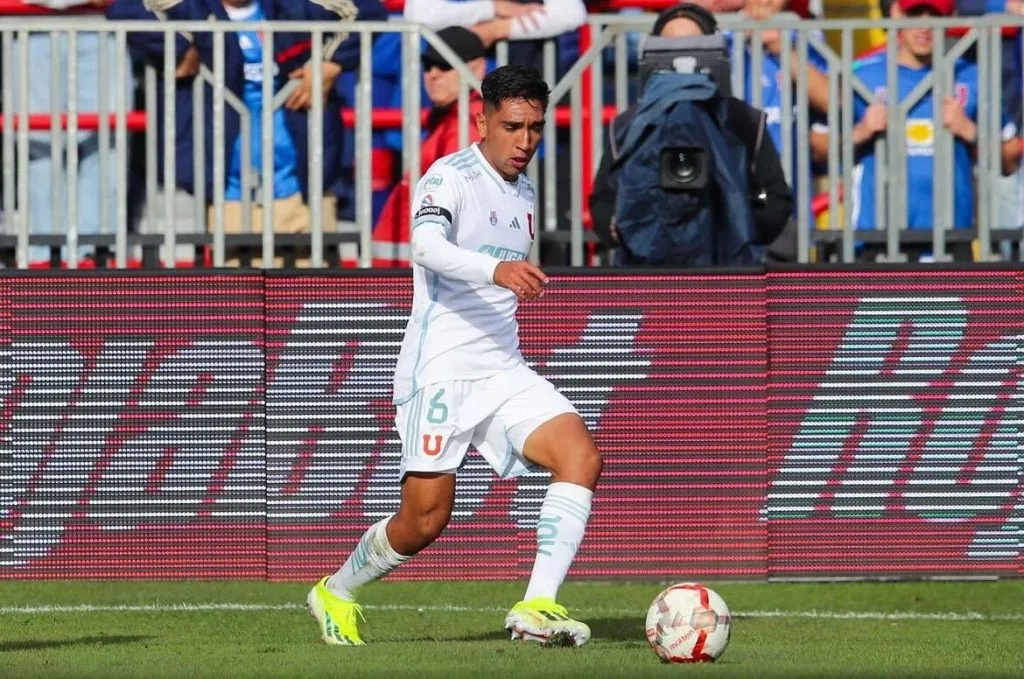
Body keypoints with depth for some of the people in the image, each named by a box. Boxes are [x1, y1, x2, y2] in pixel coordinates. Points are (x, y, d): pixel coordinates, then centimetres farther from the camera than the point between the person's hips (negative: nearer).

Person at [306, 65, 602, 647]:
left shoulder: (524, 194, 15)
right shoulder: (451, 178, -9)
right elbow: (427, 246, -31)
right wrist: (496, 270, -47)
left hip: (504, 372, 7)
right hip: (440, 373, -7)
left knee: (582, 456, -17)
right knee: (427, 520, -6)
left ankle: (538, 608, -22)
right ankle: (336, 594, 22)